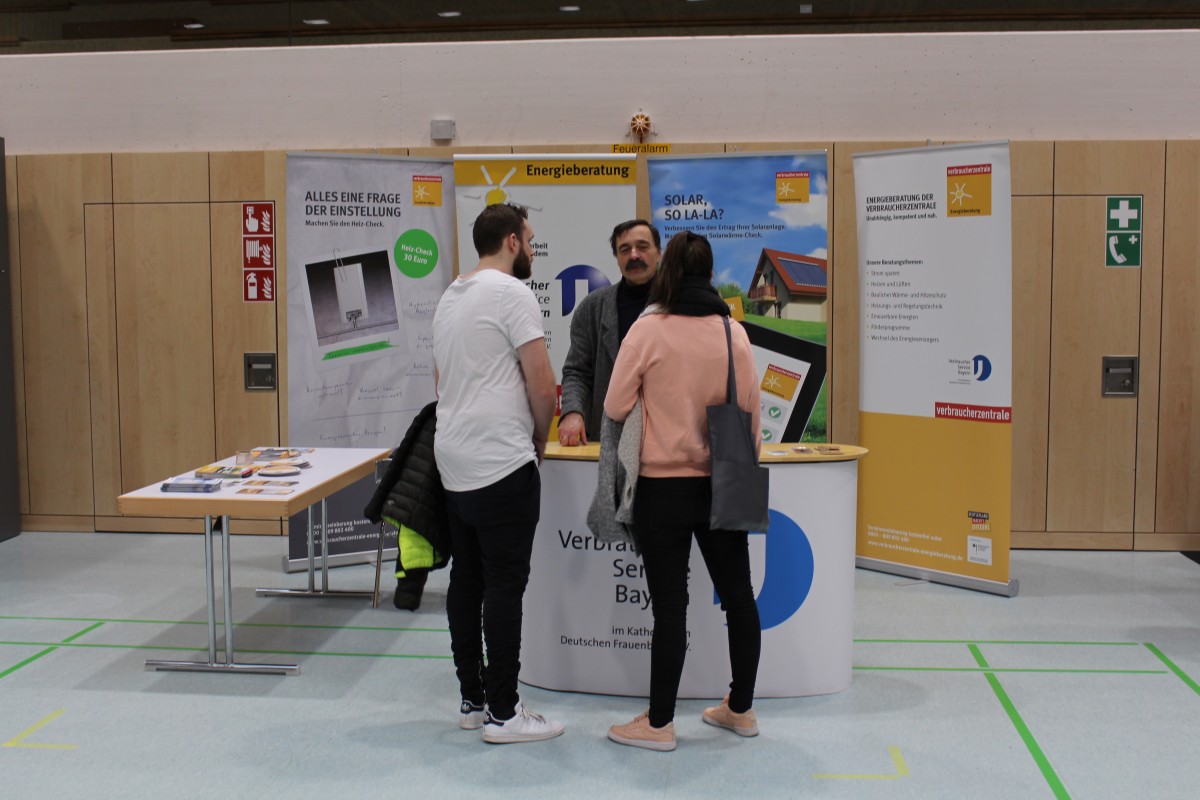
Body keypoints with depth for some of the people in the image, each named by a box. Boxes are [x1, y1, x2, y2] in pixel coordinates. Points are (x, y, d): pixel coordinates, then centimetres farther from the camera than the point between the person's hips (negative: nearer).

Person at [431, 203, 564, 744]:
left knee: (466, 581, 12)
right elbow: (542, 387, -14)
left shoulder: (450, 297, 16)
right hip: (503, 465, -9)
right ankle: (502, 712, 3)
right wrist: (540, 442, 4)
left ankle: (472, 700, 20)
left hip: (454, 463, 9)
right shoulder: (510, 294, -11)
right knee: (505, 585, -3)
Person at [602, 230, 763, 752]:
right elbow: (751, 412, 5)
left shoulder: (649, 329, -11)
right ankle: (741, 709, 28)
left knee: (670, 605, 2)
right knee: (738, 595, 15)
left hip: (664, 486, -3)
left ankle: (659, 724, 12)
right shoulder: (734, 332, -1)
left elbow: (615, 408, -7)